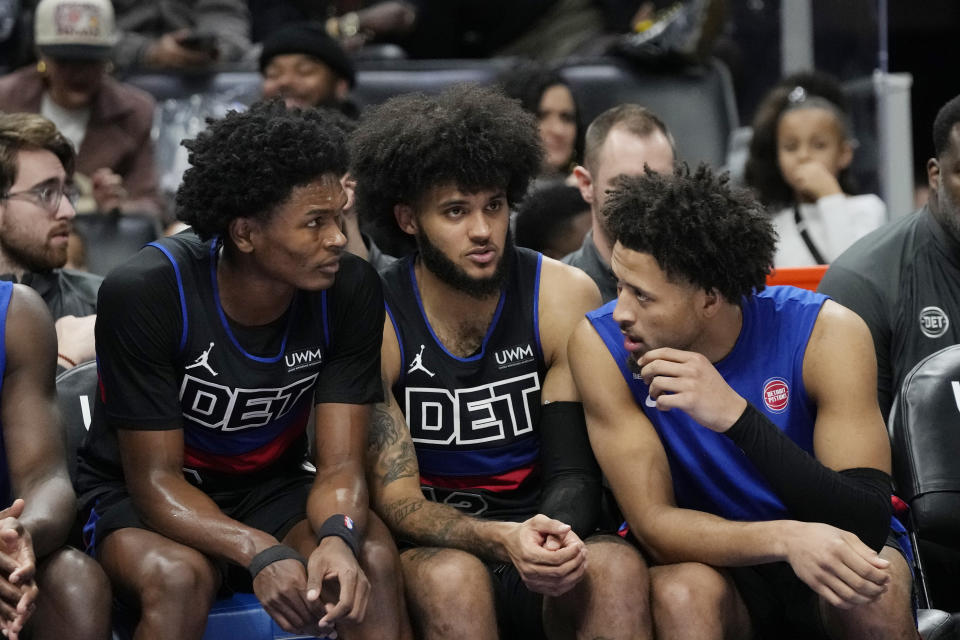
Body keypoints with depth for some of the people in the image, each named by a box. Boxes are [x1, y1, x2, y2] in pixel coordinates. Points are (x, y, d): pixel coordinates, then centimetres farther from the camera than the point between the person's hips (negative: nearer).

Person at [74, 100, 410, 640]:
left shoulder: (351, 290, -14)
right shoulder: (146, 292, -23)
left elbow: (341, 464, -12)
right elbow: (154, 479, -20)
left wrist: (338, 538, -37)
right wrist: (261, 554, -38)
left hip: (271, 491, 3)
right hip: (135, 497, -3)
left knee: (373, 558, -28)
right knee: (182, 577, -36)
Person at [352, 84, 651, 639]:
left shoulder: (565, 298, 0)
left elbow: (574, 472, -1)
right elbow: (394, 497, -10)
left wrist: (555, 538, -25)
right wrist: (503, 541, -30)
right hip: (433, 553, -1)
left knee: (619, 569, -31)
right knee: (453, 578, -36)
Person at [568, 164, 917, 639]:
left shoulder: (824, 333, -19)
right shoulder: (601, 344, -16)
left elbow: (868, 524, -25)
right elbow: (653, 523, -19)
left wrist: (736, 415, -38)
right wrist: (788, 538, -38)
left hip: (827, 563, 0)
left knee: (873, 589, -33)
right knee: (683, 592, -34)